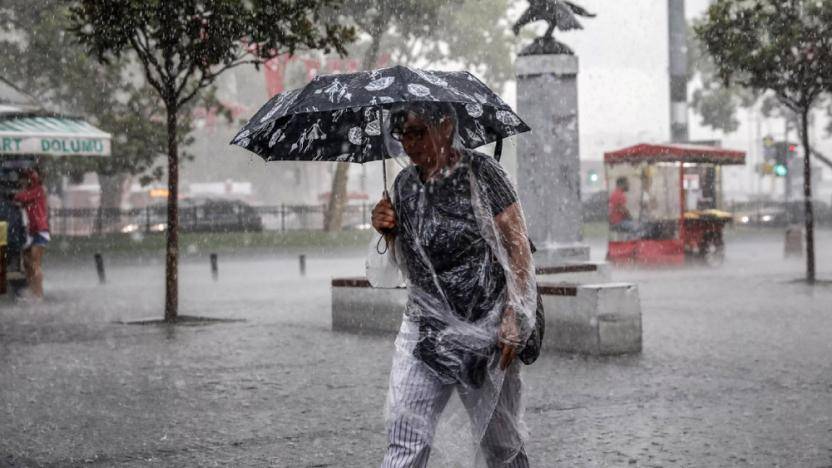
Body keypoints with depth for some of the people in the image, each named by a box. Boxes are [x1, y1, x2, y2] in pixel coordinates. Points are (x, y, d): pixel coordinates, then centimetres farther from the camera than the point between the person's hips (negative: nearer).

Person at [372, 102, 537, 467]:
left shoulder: (480, 172, -7)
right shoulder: (405, 184, 9)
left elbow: (518, 247, -9)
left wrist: (514, 321, -15)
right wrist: (388, 231, -2)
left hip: (485, 328, -4)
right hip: (425, 326, 4)